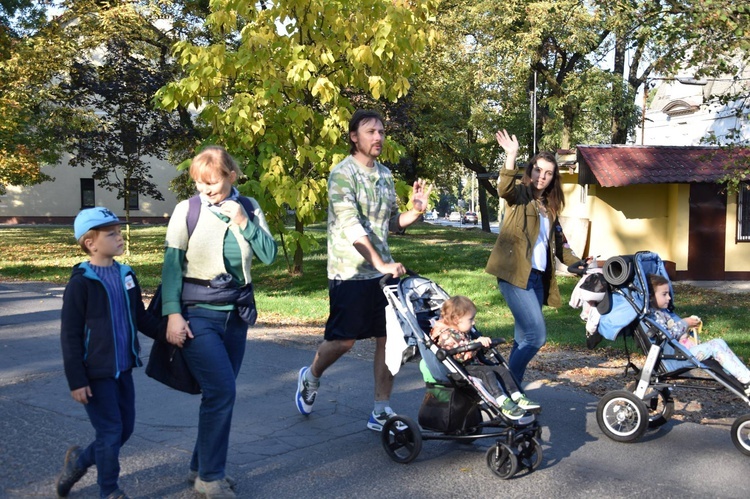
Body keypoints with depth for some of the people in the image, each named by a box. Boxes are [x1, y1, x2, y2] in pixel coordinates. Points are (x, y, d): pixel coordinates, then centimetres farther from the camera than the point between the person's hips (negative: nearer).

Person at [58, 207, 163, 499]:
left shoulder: (126, 276, 5)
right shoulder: (80, 283, -14)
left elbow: (140, 318, 15)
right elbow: (70, 336, -13)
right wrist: (76, 380, -14)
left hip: (123, 368, 7)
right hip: (96, 374, -7)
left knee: (125, 428, 13)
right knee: (110, 431, 1)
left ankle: (80, 461, 37)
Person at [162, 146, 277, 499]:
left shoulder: (248, 208, 3)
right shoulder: (187, 210, -7)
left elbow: (269, 255, -2)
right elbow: (172, 264, -7)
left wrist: (244, 223, -14)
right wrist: (173, 314, -14)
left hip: (236, 313, 4)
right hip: (198, 313, -4)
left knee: (220, 392, 9)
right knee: (222, 391, -12)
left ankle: (201, 467, 25)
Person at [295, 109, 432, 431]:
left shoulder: (384, 174, 12)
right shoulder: (342, 173, -11)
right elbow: (350, 225, -23)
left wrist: (415, 212, -3)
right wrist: (380, 263, -30)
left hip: (382, 271, 6)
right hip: (350, 272, -6)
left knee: (388, 338, 3)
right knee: (344, 340, 3)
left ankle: (381, 412, 13)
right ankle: (310, 377, 33)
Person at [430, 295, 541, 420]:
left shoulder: (463, 333, 18)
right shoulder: (446, 335, -15)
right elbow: (460, 355, -29)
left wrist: (483, 343, 20)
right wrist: (476, 343, -34)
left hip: (474, 364, 10)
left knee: (502, 369, -3)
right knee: (487, 373, -30)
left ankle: (519, 398, -10)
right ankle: (503, 403, -35)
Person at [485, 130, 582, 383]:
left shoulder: (550, 206, 20)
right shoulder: (520, 195, 1)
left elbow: (558, 243, 25)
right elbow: (504, 189, -23)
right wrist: (511, 156, -34)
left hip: (539, 278, 7)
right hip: (515, 274, -7)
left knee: (525, 338, 8)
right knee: (536, 335, -15)